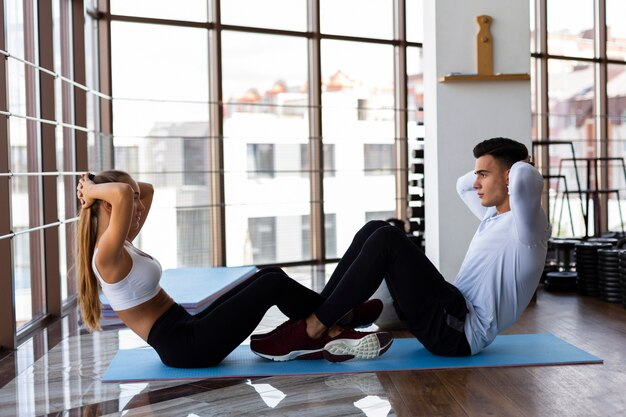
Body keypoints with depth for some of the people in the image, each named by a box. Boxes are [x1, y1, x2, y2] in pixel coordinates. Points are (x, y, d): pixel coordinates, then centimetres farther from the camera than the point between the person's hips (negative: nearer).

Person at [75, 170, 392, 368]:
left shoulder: (121, 246, 12)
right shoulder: (107, 256, -17)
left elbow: (147, 190, 22)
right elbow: (124, 194, -36)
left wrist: (95, 191, 11)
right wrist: (92, 190, -17)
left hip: (185, 331, 11)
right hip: (183, 347, -11)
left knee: (268, 276, 5)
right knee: (273, 284, -11)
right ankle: (333, 333, 4)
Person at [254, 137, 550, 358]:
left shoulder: (527, 226, -9)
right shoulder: (494, 216, 19)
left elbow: (526, 179, -31)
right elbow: (463, 185, 37)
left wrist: (520, 168, -7)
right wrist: (486, 169, 21)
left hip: (461, 331, -9)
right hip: (450, 318, 9)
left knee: (387, 240, -23)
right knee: (375, 230, -1)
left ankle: (314, 328, -18)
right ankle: (317, 318, -7)